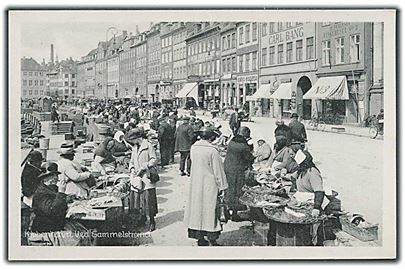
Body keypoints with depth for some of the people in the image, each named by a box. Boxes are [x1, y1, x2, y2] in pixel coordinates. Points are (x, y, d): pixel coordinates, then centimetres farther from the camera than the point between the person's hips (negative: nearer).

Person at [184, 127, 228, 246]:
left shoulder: (193, 148, -1)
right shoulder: (212, 150, -17)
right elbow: (218, 169, -12)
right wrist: (221, 186, -5)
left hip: (195, 185, 5)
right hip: (209, 185, -5)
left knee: (197, 208, 12)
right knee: (210, 210, 3)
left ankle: (200, 238, 20)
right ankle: (212, 240, 8)